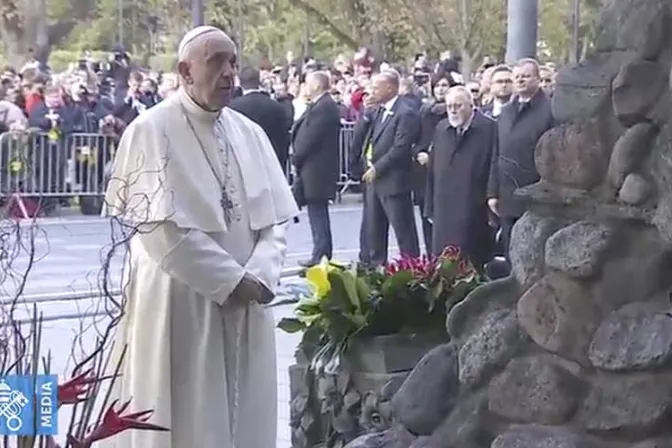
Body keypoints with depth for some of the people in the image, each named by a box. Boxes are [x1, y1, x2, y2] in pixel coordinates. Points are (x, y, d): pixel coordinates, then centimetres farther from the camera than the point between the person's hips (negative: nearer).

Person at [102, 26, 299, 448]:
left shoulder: (250, 133, 9)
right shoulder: (152, 131, -9)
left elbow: (276, 218, 7)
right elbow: (162, 227, -16)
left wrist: (258, 276, -11)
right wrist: (231, 280, -15)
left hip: (247, 303, 6)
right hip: (179, 302, -5)